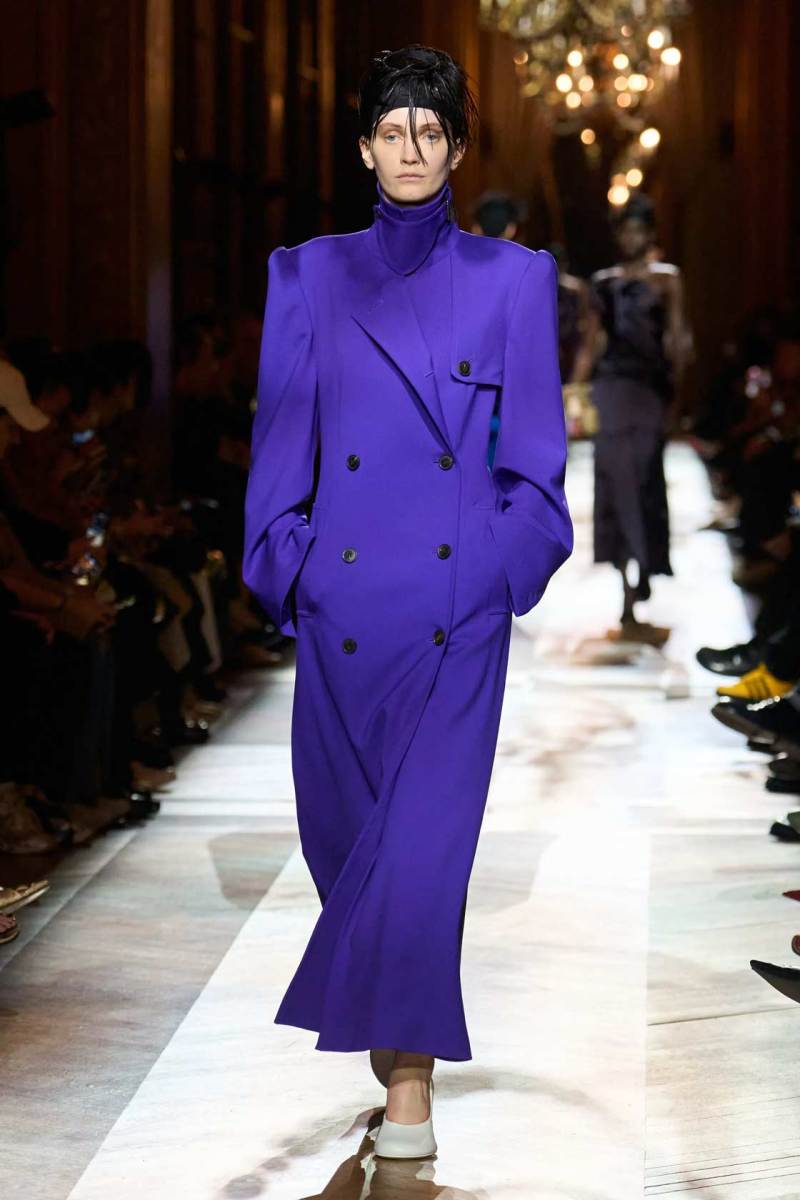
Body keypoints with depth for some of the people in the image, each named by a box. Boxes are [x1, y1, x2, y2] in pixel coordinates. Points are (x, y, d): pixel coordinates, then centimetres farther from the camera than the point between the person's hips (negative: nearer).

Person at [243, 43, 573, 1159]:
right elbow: (281, 434, 8)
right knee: (348, 814, 9)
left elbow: (535, 444, 5)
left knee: (431, 819, -9)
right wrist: (284, 560, 1)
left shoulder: (510, 277, 5)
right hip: (344, 591, 2)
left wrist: (513, 560, -4)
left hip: (460, 594, -2)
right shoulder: (310, 275, 9)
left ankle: (410, 1078, -5)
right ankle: (390, 1023, 32)